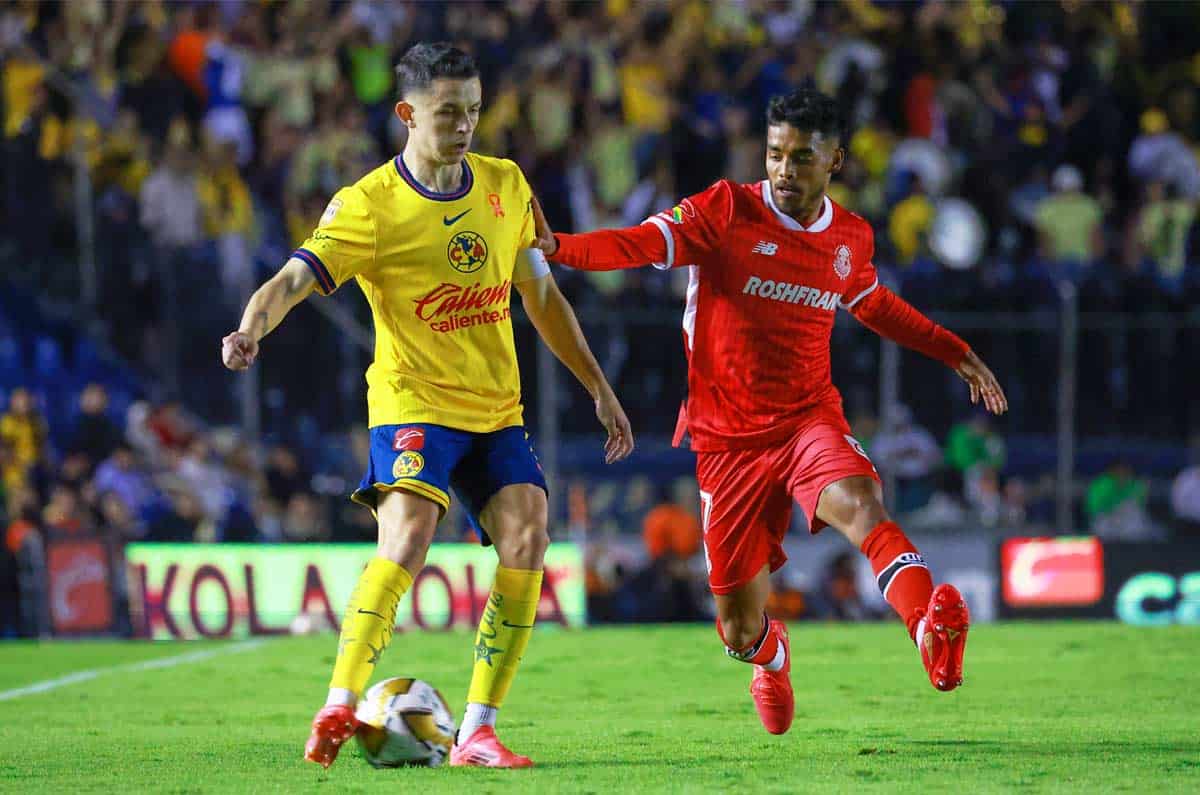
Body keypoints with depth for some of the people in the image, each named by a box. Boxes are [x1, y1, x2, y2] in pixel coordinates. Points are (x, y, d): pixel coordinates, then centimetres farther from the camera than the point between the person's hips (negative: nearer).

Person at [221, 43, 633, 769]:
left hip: (498, 410, 5)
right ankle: (340, 709, -26)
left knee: (526, 545, -11)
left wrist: (599, 389, 19)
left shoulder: (506, 186, 7)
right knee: (407, 537, -26)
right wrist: (253, 328, -44)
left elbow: (542, 295, 18)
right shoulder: (370, 204, -10)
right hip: (414, 402, -5)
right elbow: (297, 277, -22)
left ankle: (477, 733, -5)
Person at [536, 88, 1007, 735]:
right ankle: (771, 655, 43)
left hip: (810, 420, 1)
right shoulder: (726, 211, -5)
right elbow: (642, 243, -19)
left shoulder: (851, 238, 8)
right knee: (741, 632, 3)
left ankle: (932, 630, -58)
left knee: (859, 503, -35)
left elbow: (878, 308, 29)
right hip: (728, 439, -1)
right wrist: (556, 247, -36)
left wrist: (956, 353, 30)